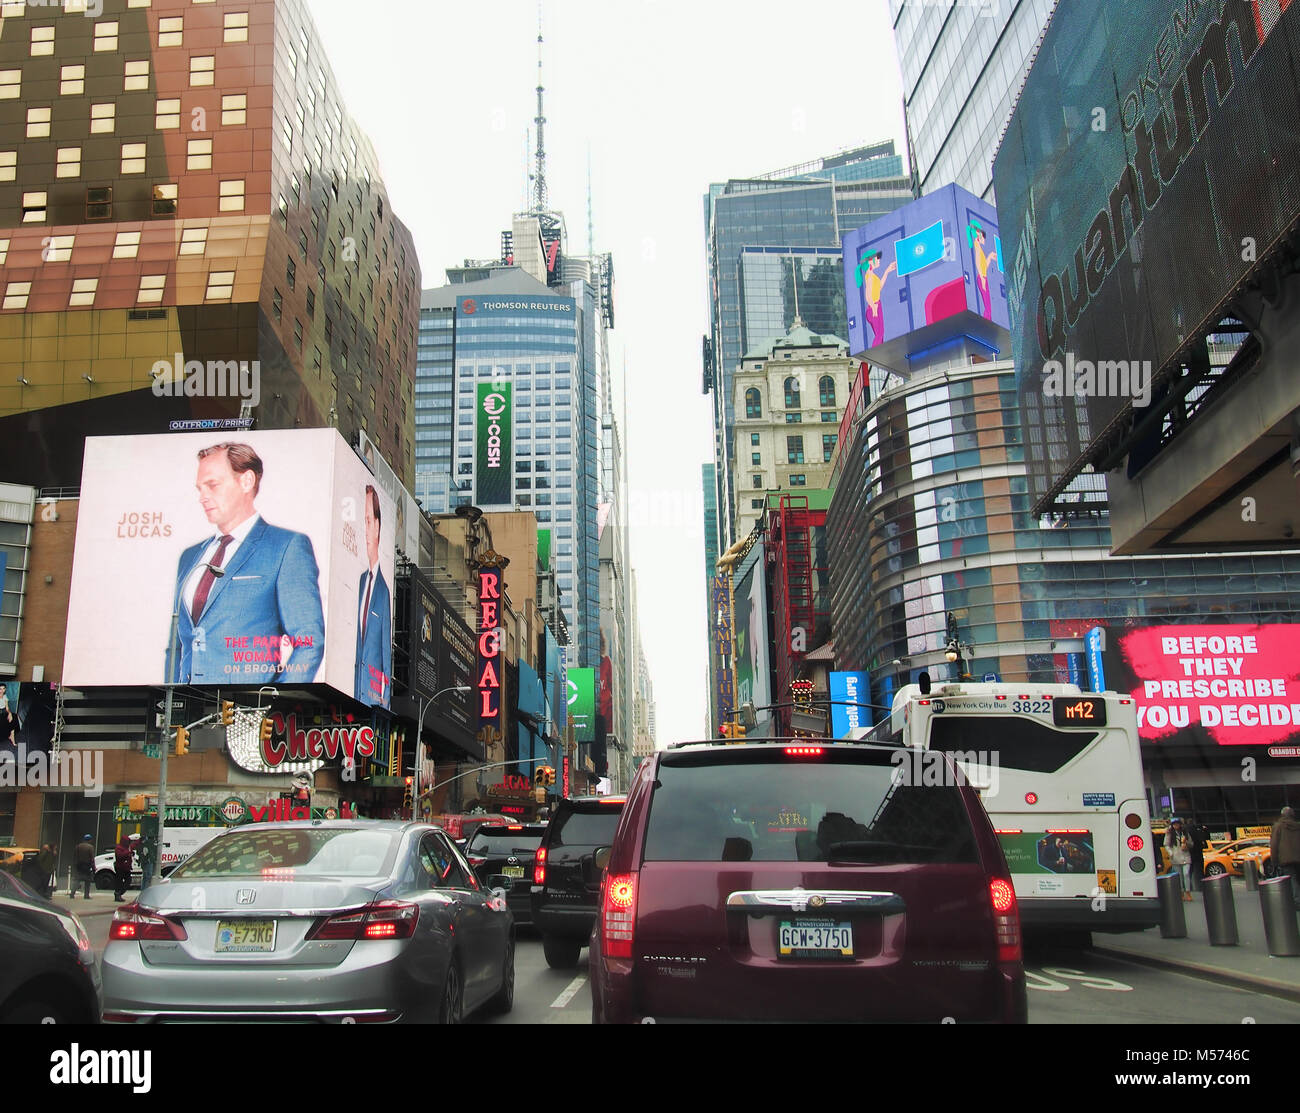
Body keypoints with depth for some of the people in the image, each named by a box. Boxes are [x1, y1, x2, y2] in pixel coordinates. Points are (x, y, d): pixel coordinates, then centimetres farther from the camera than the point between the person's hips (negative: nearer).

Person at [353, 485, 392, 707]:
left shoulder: (384, 590, -12)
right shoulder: (361, 580, 11)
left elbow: (387, 653, -12)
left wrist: (383, 700, -13)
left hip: (376, 699, -7)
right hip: (357, 696, 7)